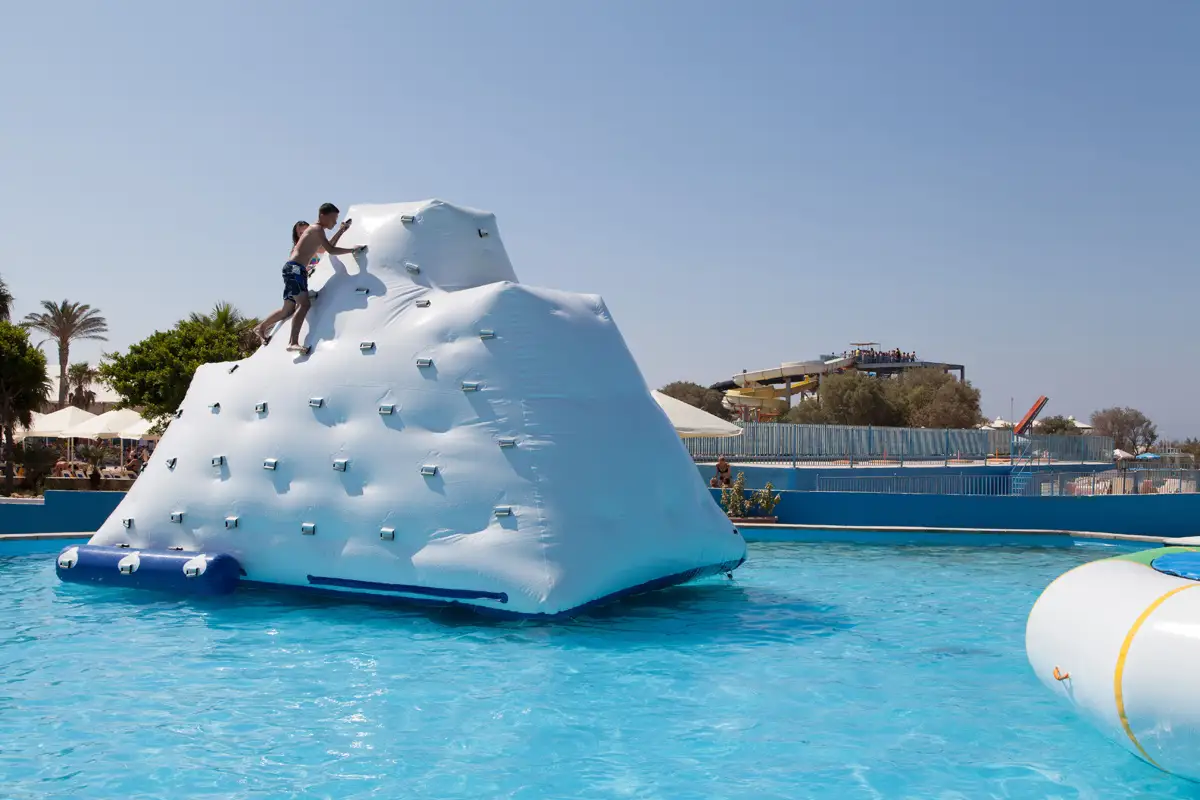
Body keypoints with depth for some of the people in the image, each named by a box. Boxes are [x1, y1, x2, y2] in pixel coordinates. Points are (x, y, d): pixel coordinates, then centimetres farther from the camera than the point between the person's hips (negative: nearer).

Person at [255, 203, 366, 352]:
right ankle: (293, 342, -35)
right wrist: (352, 249, -11)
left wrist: (341, 230, 35)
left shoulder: (313, 230, 24)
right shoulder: (317, 229, -6)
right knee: (305, 304, -24)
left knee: (288, 309, 17)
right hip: (295, 268, -10)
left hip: (292, 269, 10)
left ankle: (261, 328, 33)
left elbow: (325, 248, 36)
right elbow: (331, 250, -15)